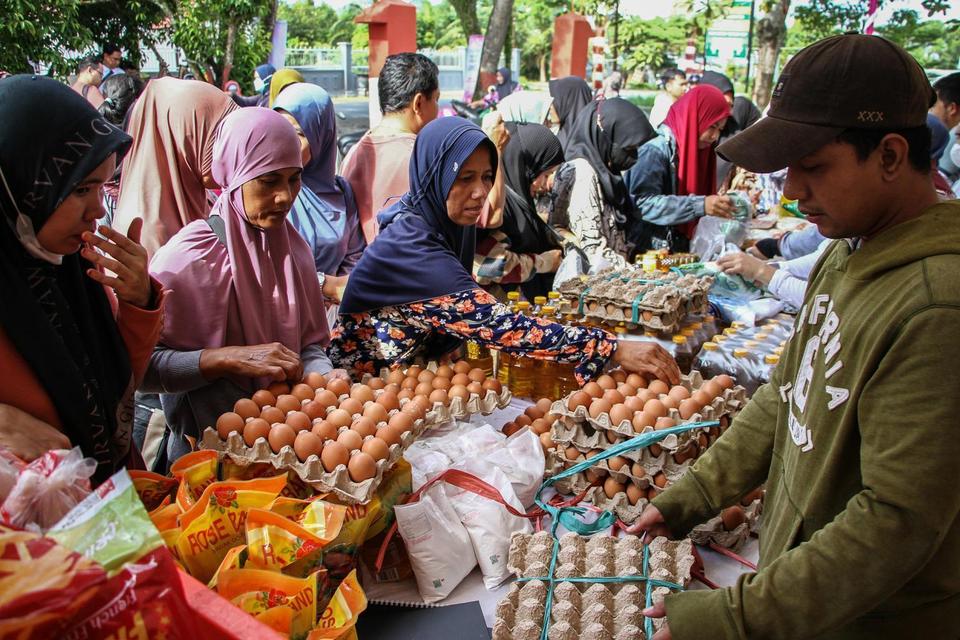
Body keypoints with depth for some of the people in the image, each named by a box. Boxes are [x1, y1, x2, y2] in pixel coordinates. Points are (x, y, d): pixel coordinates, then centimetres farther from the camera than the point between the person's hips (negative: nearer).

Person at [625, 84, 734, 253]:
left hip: (680, 250, 8)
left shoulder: (695, 151, 12)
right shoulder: (656, 150, -12)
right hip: (647, 252, -8)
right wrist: (700, 206, -28)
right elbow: (642, 204, -23)